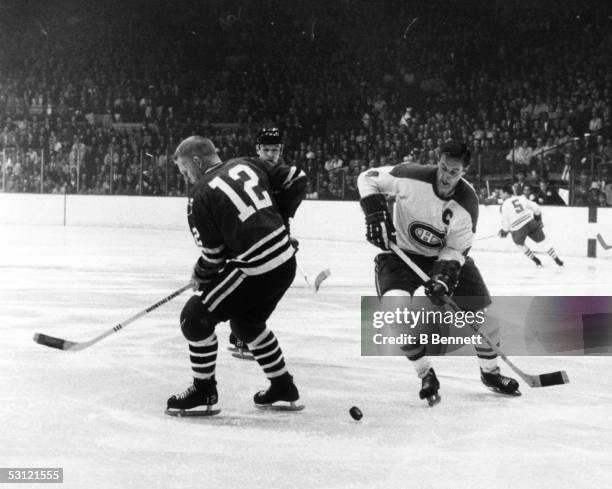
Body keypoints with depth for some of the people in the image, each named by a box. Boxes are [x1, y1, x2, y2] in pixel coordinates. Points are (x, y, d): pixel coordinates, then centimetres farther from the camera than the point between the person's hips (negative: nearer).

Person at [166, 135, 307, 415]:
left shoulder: (201, 195, -9)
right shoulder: (247, 165, 9)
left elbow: (212, 254, -7)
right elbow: (296, 180, 15)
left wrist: (200, 277, 13)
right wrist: (277, 219, 23)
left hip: (255, 271, -8)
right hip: (286, 262, 8)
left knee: (195, 316, 4)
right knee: (246, 322, 29)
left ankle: (203, 394, 11)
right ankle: (283, 390, 36)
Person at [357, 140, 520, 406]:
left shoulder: (468, 203, -19)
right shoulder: (411, 177, -25)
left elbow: (456, 250, -14)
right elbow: (368, 178, -11)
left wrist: (443, 279, -29)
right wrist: (375, 213, -24)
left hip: (446, 256, 2)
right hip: (401, 253, -2)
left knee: (483, 311, 1)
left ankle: (490, 372, 30)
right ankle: (426, 375, -10)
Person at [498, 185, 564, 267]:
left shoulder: (505, 205, -2)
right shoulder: (521, 198, 11)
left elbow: (505, 221, -1)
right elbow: (535, 207, 13)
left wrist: (504, 231, 17)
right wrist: (538, 219, 27)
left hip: (518, 229, -3)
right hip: (531, 223, 3)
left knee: (519, 244, 27)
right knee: (542, 242, 16)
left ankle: (536, 261, 28)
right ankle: (558, 261, 16)